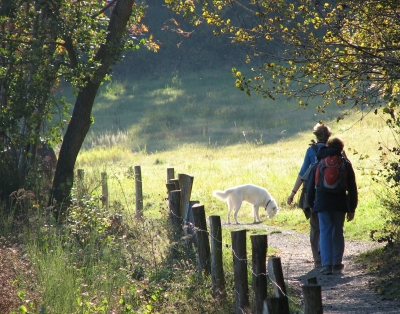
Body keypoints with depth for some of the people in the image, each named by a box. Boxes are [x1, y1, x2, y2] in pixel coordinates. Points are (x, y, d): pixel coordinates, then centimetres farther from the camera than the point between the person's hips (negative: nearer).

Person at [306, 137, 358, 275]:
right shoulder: (345, 164, 4)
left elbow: (310, 186, 8)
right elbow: (352, 188, 3)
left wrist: (311, 204, 17)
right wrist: (351, 209, 8)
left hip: (322, 203, 0)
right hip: (340, 204, 0)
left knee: (325, 232, -2)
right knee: (338, 232, 13)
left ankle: (327, 264, -14)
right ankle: (337, 262, 18)